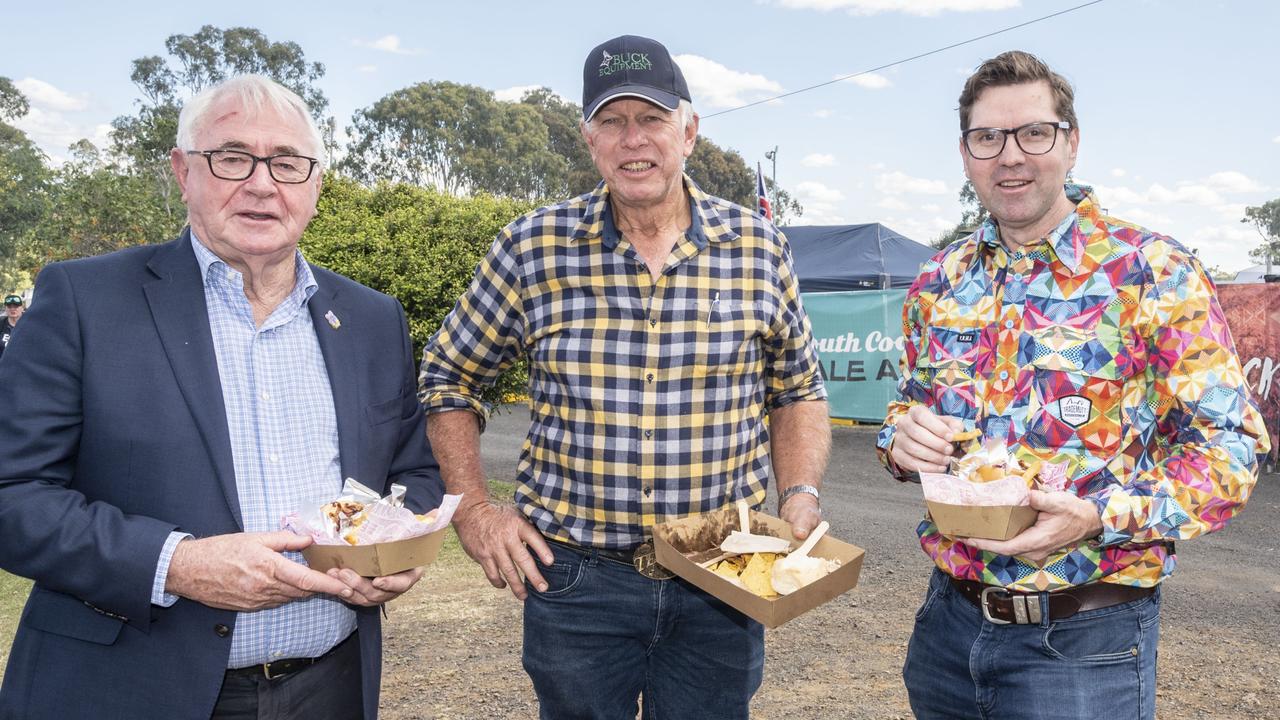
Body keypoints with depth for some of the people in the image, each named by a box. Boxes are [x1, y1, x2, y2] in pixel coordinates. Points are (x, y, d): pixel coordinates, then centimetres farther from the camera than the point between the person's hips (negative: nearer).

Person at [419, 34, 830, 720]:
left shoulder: (758, 247, -1)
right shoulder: (532, 247, -5)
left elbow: (797, 389, 10)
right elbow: (447, 378, 6)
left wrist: (800, 497, -5)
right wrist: (475, 513, -2)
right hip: (573, 579, -1)